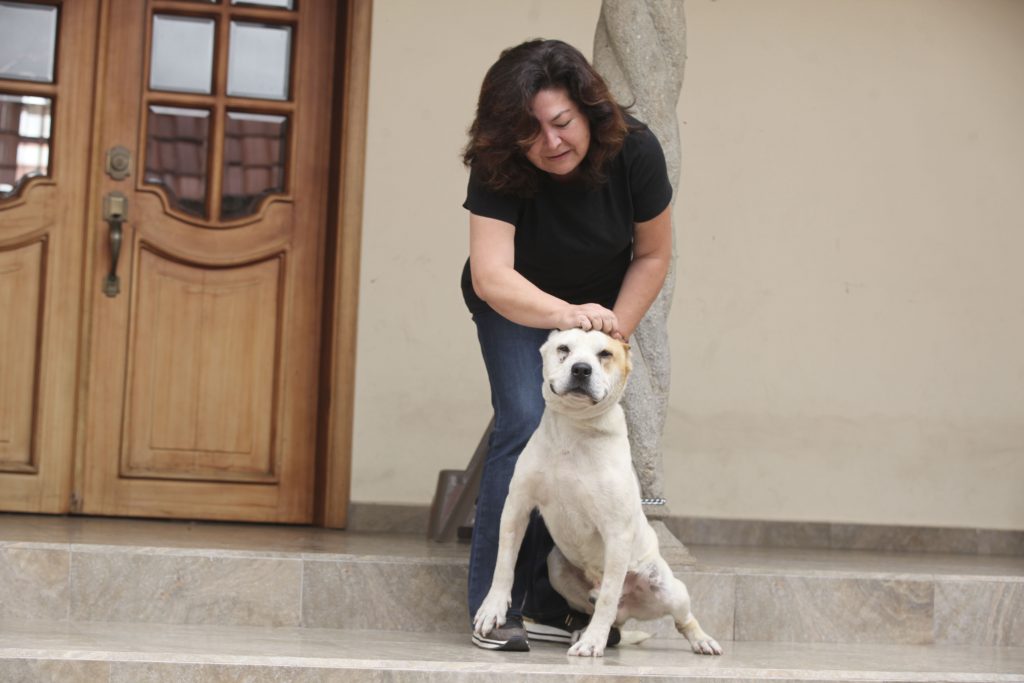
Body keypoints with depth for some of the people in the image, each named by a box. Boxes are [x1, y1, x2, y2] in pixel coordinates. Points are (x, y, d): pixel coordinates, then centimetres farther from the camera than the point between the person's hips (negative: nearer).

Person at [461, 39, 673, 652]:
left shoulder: (634, 151, -25)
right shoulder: (498, 169, -31)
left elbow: (653, 255, -10)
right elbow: (491, 276, -43)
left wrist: (612, 332, -17)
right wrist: (567, 316, -59)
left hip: (603, 306, 3)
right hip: (517, 308, -2)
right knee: (526, 425, -20)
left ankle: (549, 607, 2)